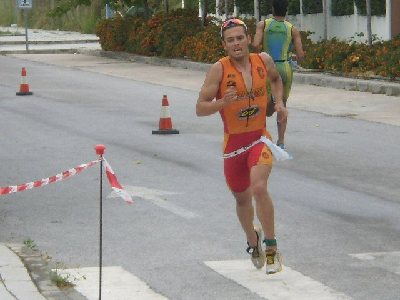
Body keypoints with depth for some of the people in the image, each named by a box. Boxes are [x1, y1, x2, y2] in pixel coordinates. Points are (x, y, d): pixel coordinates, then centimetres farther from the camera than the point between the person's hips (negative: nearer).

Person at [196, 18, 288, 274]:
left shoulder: (264, 60, -4)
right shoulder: (219, 70, -14)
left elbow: (276, 78, 21)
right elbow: (200, 109, -14)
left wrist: (279, 102, 4)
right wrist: (223, 102, -31)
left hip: (260, 138, 0)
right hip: (233, 142, 0)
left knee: (259, 188, -24)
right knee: (242, 197, 15)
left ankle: (271, 247, -10)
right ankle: (253, 241, 45)